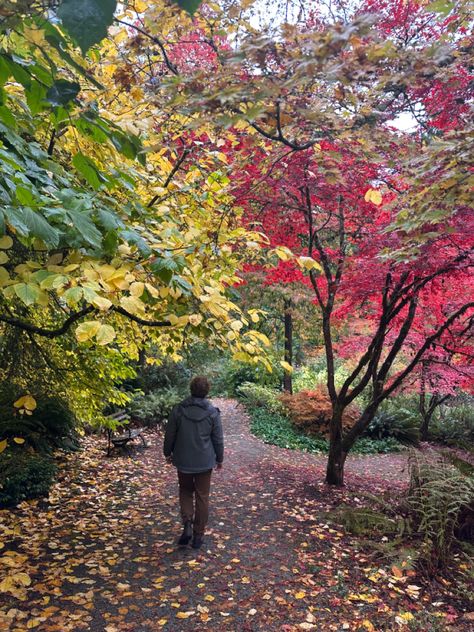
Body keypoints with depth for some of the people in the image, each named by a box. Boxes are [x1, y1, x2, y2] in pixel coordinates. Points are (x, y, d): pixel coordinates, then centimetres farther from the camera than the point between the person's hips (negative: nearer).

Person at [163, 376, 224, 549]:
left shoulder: (178, 410, -9)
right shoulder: (213, 412, -10)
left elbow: (170, 435, -2)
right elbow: (218, 439, -3)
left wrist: (167, 453, 14)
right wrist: (219, 458, 11)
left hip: (183, 461, 1)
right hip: (205, 462, 0)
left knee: (185, 491, 20)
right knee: (202, 497, 11)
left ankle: (187, 524, 2)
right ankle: (198, 535, 16)